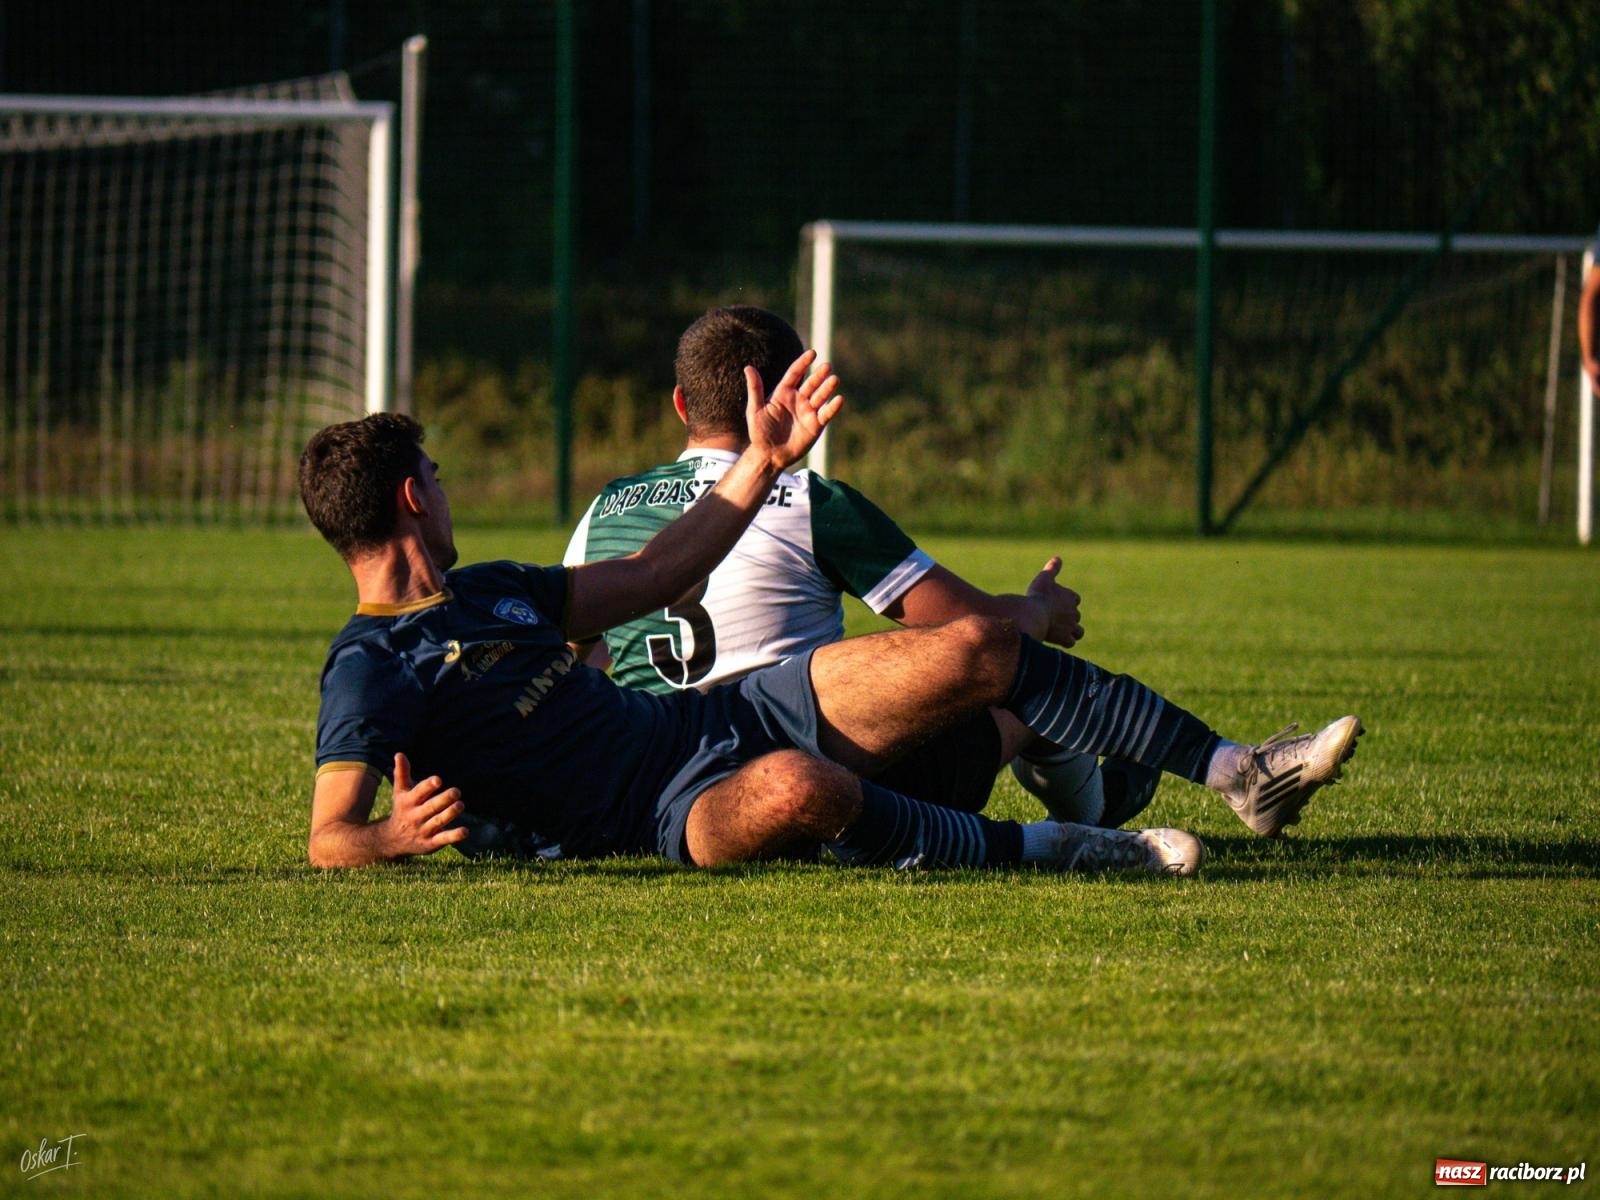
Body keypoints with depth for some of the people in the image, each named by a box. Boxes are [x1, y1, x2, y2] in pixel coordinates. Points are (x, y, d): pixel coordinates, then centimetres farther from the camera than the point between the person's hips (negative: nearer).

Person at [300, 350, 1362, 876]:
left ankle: (1243, 775, 5)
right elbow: (326, 839, -17)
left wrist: (764, 462, 27)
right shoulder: (370, 670, -8)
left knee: (979, 650, -1)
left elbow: (654, 576, 29)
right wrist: (396, 839, -41)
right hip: (679, 810, -10)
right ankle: (1031, 847, -25)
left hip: (736, 711, 10)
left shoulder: (487, 591, 19)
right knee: (795, 786, -44)